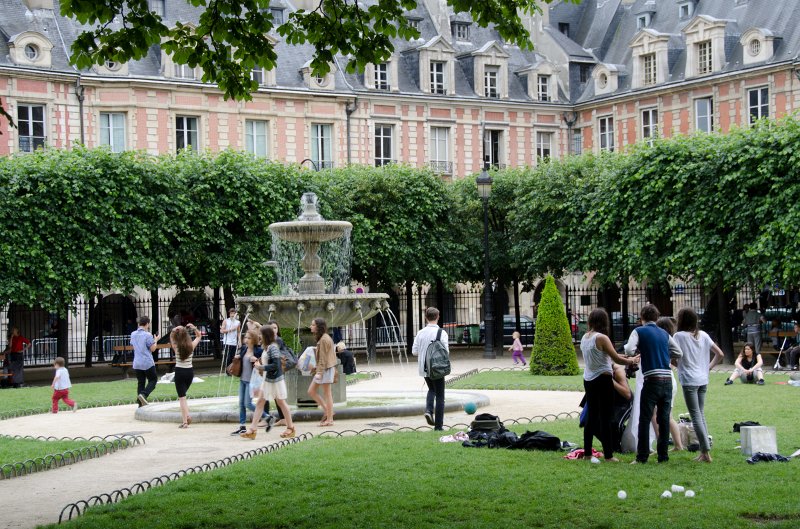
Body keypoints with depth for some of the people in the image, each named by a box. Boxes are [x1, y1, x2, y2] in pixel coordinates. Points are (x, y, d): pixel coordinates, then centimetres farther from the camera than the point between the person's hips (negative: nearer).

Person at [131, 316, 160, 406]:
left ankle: (141, 404, 7)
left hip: (137, 364, 6)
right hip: (148, 363, -6)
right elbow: (153, 349, -10)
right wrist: (155, 340, 8)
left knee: (140, 383, 11)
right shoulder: (148, 335, -13)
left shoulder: (133, 334, 6)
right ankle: (143, 394, -15)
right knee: (153, 380, 9)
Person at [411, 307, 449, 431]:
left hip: (424, 368, 4)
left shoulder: (420, 333, -2)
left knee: (432, 390, 27)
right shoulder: (441, 333, -13)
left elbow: (414, 351, -1)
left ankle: (428, 410, 2)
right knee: (440, 396, 7)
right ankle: (438, 425, 7)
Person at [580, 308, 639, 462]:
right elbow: (617, 359, -12)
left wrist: (624, 358, 21)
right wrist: (632, 360, 6)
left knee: (591, 416, 13)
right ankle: (608, 455, 0)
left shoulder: (585, 337, 8)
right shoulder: (602, 338, -15)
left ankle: (587, 453, 15)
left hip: (588, 380, 7)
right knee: (605, 418, -2)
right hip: (603, 380, -7)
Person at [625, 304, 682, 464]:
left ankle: (642, 456, -2)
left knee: (645, 419, 0)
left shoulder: (639, 331, 0)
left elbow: (629, 351, -13)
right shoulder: (664, 334, 13)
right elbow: (679, 353, 14)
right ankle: (663, 455, 10)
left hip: (652, 380, -4)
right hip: (667, 380, 4)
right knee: (664, 419, 9)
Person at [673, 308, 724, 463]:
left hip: (689, 380, -6)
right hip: (703, 380, 6)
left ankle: (706, 451, -11)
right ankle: (704, 451, 12)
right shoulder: (703, 335, 11)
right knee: (701, 414, 13)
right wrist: (708, 367, 17)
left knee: (696, 416, -5)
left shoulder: (679, 336, -7)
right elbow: (719, 354, 12)